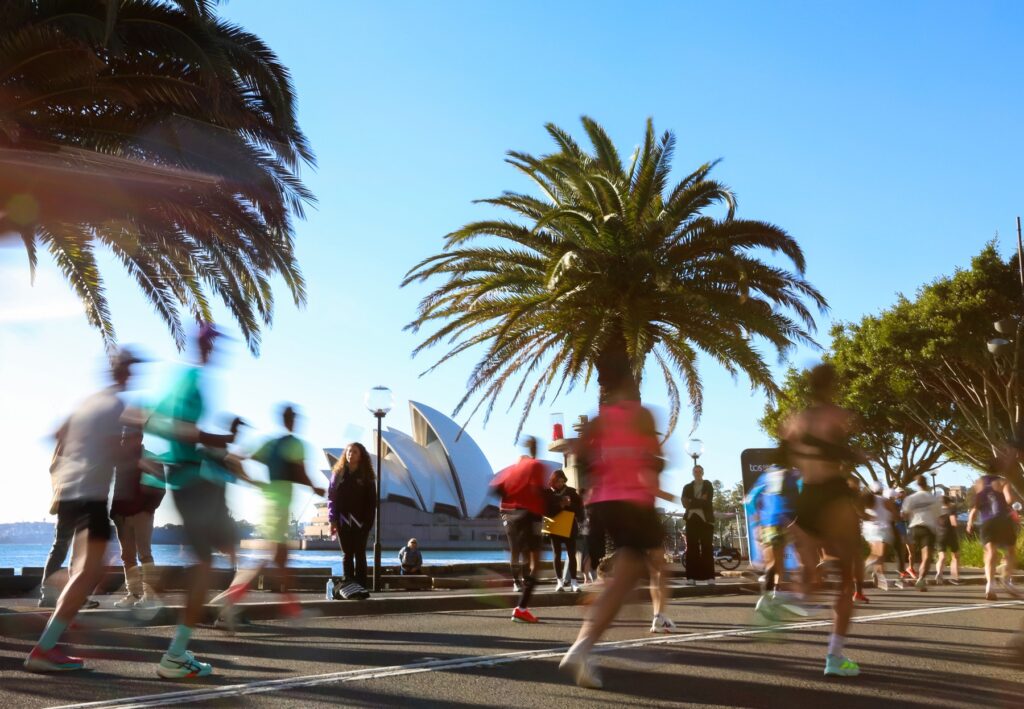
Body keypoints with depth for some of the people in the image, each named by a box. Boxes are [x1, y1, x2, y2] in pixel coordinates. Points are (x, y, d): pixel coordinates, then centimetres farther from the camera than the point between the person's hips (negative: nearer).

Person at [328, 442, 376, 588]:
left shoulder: (366, 475, 3)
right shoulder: (338, 473, 7)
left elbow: (371, 500, 0)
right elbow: (331, 496, 4)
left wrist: (369, 521, -9)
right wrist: (332, 520, -4)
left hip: (360, 521, -2)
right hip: (343, 520, 2)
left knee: (359, 554, -1)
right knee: (347, 554, 6)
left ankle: (361, 586, 0)